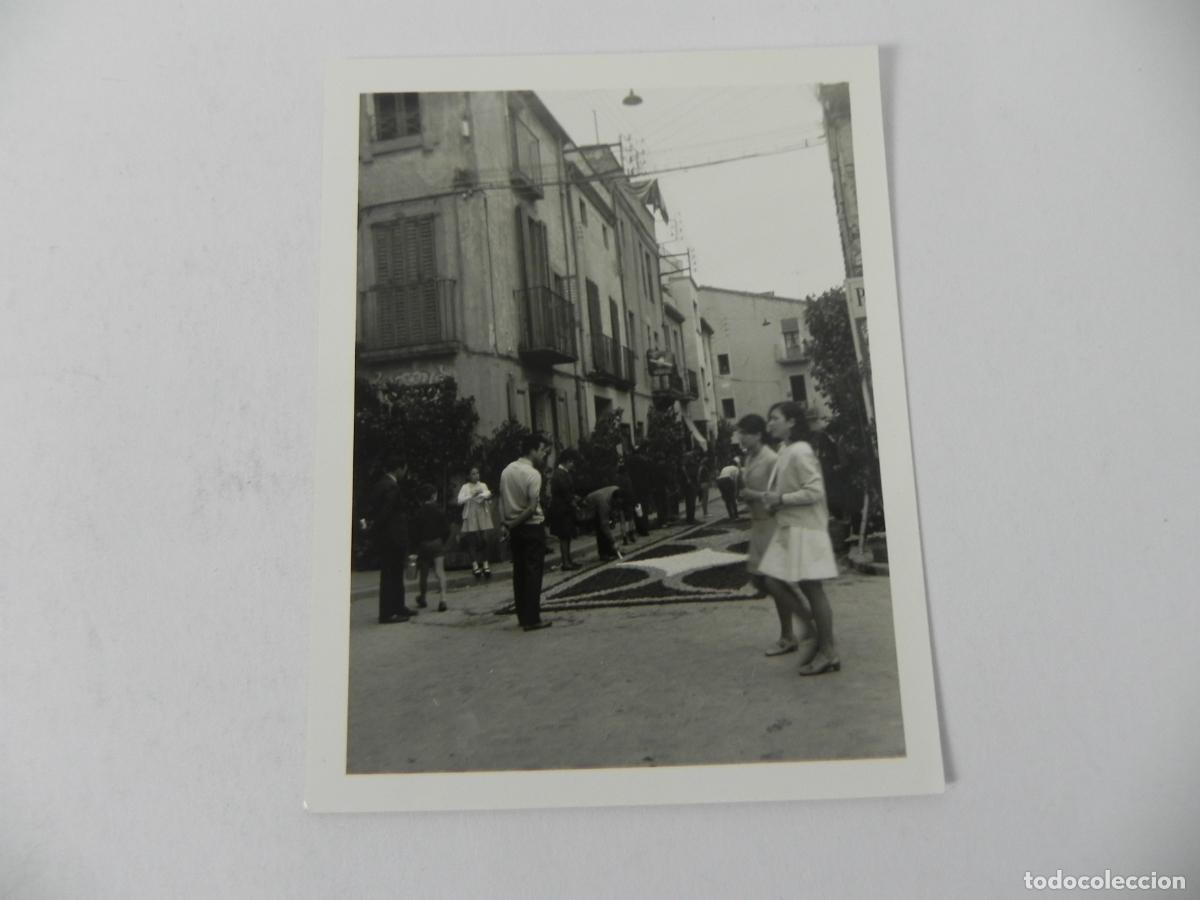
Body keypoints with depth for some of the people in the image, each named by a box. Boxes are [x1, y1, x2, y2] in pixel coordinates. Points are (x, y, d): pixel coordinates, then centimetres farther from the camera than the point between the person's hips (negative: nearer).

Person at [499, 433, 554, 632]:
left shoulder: (507, 470, 6)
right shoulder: (533, 474, -15)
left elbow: (501, 500, 4)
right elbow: (532, 507, -18)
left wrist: (505, 524, 2)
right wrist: (514, 524, -8)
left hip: (513, 528, 7)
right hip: (532, 526, -7)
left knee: (519, 571, 12)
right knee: (533, 572, -2)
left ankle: (523, 615, 18)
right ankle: (532, 619, -1)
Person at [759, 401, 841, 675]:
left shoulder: (800, 452, -16)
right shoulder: (785, 451, 12)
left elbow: (815, 491, -21)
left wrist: (781, 499, -18)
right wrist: (772, 498, 5)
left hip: (805, 530, -9)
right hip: (788, 529, 9)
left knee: (811, 588, -2)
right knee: (774, 583, 7)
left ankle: (828, 652, 10)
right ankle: (813, 628, 20)